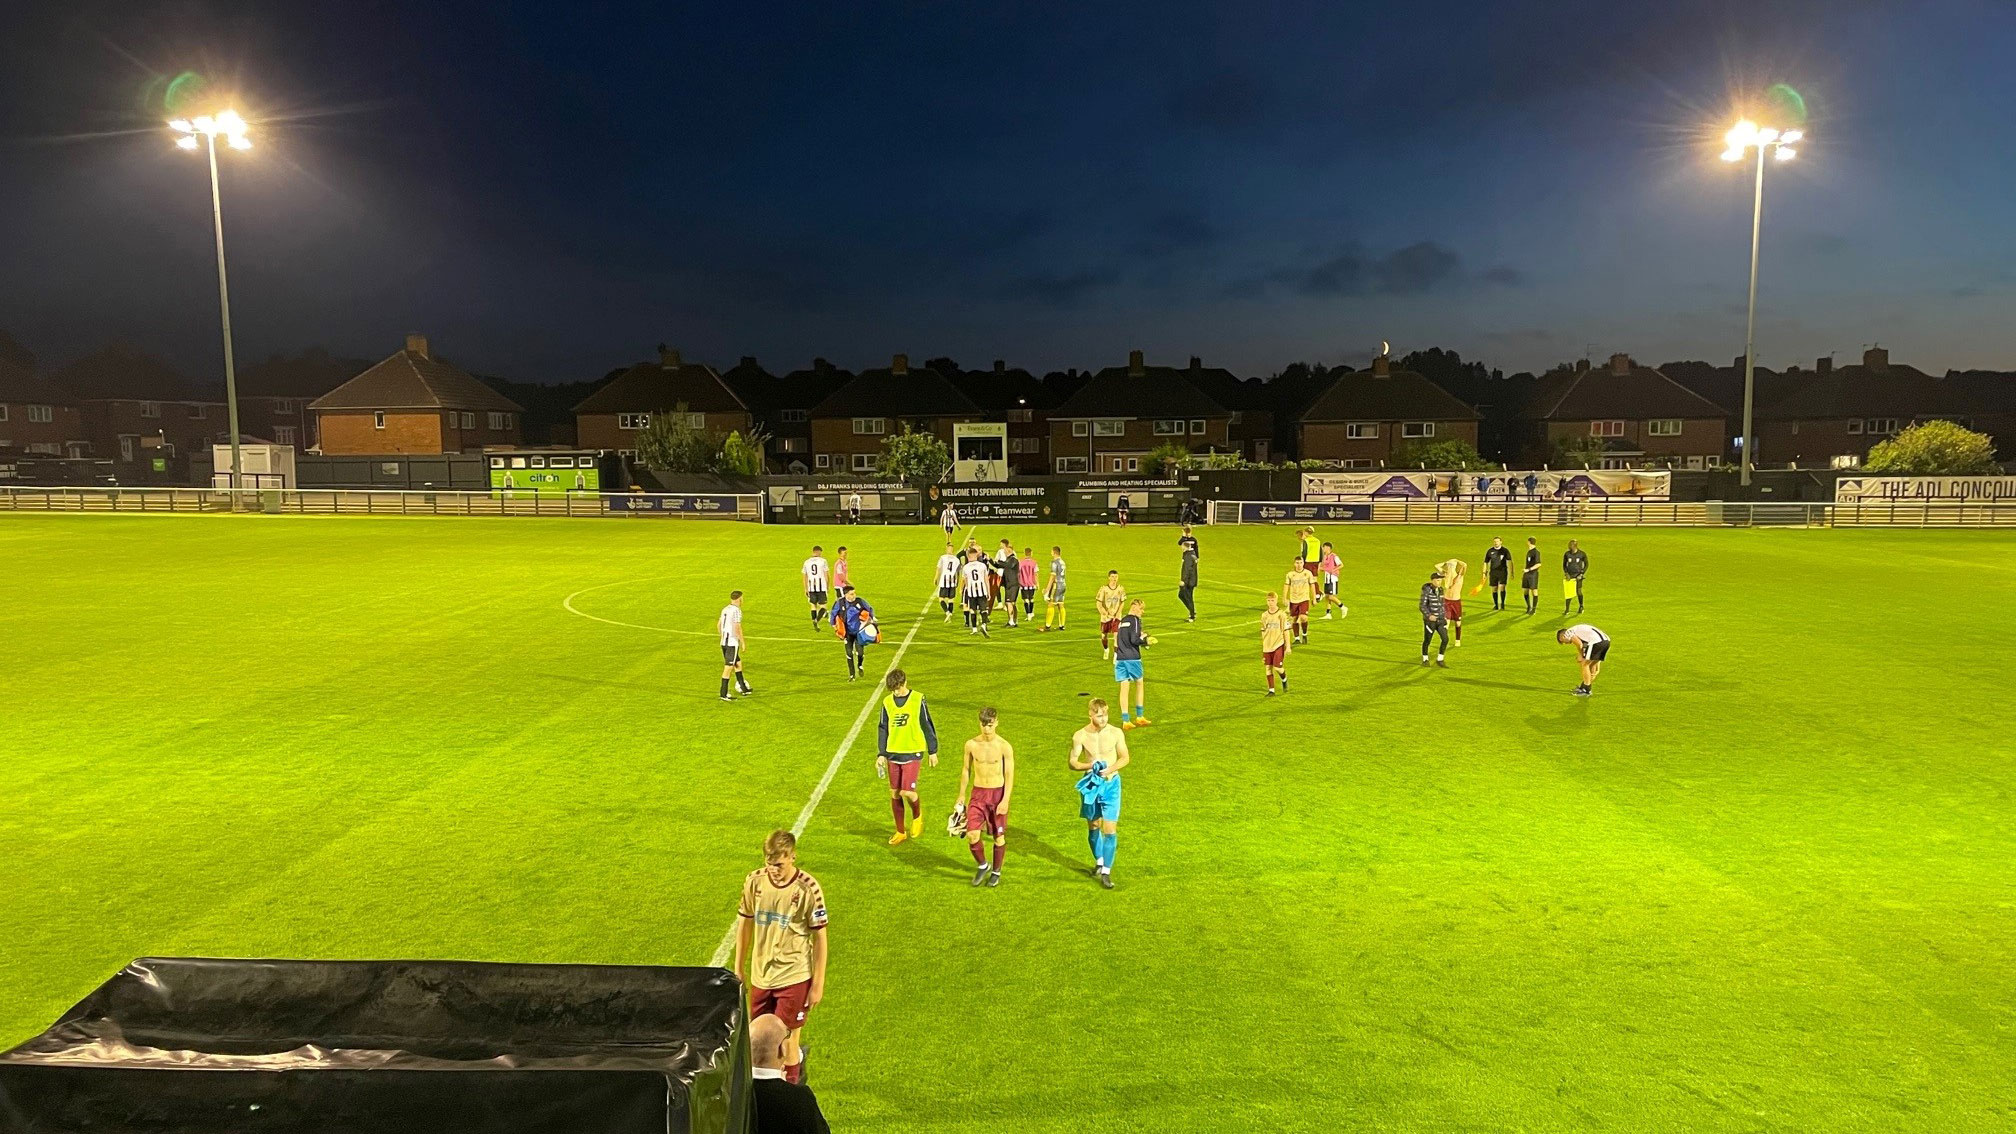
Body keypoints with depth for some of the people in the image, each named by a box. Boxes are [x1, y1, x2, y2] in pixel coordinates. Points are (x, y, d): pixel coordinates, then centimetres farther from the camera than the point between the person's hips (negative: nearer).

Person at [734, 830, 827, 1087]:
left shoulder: (808, 889, -17)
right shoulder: (754, 881, -6)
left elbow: (820, 938, -9)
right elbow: (744, 923, 8)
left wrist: (818, 984, -8)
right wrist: (739, 967, 12)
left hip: (794, 977, -5)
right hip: (760, 976, 5)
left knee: (785, 1040, 3)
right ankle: (797, 1058, 45)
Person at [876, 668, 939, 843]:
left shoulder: (918, 700, -7)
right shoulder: (887, 702, 3)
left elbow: (927, 726, 0)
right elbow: (882, 729, 10)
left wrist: (933, 751, 3)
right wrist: (881, 754, 4)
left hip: (913, 752, -4)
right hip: (893, 754, 4)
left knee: (907, 792, -15)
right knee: (894, 794, 7)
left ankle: (917, 815, 17)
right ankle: (900, 832, 22)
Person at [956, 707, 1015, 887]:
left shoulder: (1005, 747, -10)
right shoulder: (971, 744, -2)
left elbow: (1009, 775, -8)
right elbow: (966, 770, 9)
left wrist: (1005, 800, -14)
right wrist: (962, 795, 11)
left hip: (998, 793, -2)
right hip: (978, 793, 2)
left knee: (999, 836, 7)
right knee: (972, 835, -9)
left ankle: (996, 872, 29)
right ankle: (982, 866, 18)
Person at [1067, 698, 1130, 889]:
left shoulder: (1116, 733, -9)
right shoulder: (1080, 736, -9)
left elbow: (1125, 758, 2)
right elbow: (1072, 763, -2)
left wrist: (1111, 768, -16)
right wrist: (1089, 766, -21)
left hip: (1111, 783, -1)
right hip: (1091, 784, 1)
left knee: (1110, 829, -8)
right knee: (1093, 826, 15)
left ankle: (1106, 872, -1)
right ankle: (1099, 861, 38)